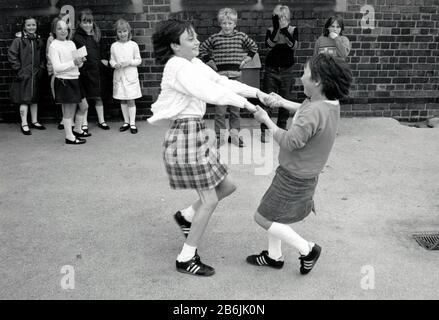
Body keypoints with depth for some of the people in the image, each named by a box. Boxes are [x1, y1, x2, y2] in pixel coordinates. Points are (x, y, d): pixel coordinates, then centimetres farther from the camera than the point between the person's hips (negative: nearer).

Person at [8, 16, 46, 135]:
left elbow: (42, 57, 15)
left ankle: (34, 121, 24)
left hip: (35, 75, 5)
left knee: (34, 99, 13)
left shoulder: (39, 41, 8)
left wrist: (41, 68, 4)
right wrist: (18, 69, -12)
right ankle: (24, 124, 5)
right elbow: (11, 55, -9)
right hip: (23, 76, -5)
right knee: (24, 100, -2)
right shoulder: (19, 40, -7)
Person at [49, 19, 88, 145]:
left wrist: (81, 61, -6)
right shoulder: (53, 46, -9)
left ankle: (77, 130, 30)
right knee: (69, 110, -1)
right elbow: (57, 67, -18)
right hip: (63, 81, -8)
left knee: (83, 107, 14)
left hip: (75, 79, 8)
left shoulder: (71, 43, 12)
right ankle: (69, 137, 9)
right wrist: (74, 62, -24)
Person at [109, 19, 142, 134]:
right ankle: (126, 122, 21)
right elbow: (111, 60, 9)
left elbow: (138, 60, 1)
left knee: (131, 100, -1)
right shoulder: (114, 46, 3)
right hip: (119, 76, 3)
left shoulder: (133, 45, -2)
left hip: (130, 76, -3)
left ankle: (132, 123, 7)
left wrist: (129, 62, -16)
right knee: (122, 100, 9)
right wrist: (115, 64, -12)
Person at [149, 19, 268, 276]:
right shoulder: (178, 67, -18)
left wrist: (256, 92, 2)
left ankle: (187, 216, 35)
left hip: (198, 132, 9)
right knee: (210, 200, -2)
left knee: (227, 186, 15)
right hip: (186, 135, -9)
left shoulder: (193, 63, 11)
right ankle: (186, 259, 11)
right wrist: (244, 102, -15)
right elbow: (211, 92, -25)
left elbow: (221, 81, 9)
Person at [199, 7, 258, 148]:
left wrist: (245, 61, 8)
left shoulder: (241, 36, 4)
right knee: (220, 108, -1)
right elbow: (202, 50, 9)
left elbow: (253, 47, 17)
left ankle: (234, 134, 19)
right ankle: (220, 136, 7)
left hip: (236, 75, 2)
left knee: (235, 107, 9)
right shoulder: (214, 38, -1)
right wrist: (211, 63, 3)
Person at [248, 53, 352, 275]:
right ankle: (274, 256, 38)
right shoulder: (331, 103, -2)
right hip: (299, 173, 9)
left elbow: (290, 142, -26)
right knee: (273, 212, 23)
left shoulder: (314, 112, -31)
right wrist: (283, 102, 9)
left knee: (263, 218, 2)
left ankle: (307, 249, 13)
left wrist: (266, 120, -15)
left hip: (294, 177, -9)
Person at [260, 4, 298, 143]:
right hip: (271, 70, -1)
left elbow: (294, 45, -16)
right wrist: (276, 28, -31)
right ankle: (264, 131, 4)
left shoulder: (293, 30, 1)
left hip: (287, 71, 1)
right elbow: (269, 44, -20)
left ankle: (281, 129, 20)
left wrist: (285, 31, -31)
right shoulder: (270, 30, -1)